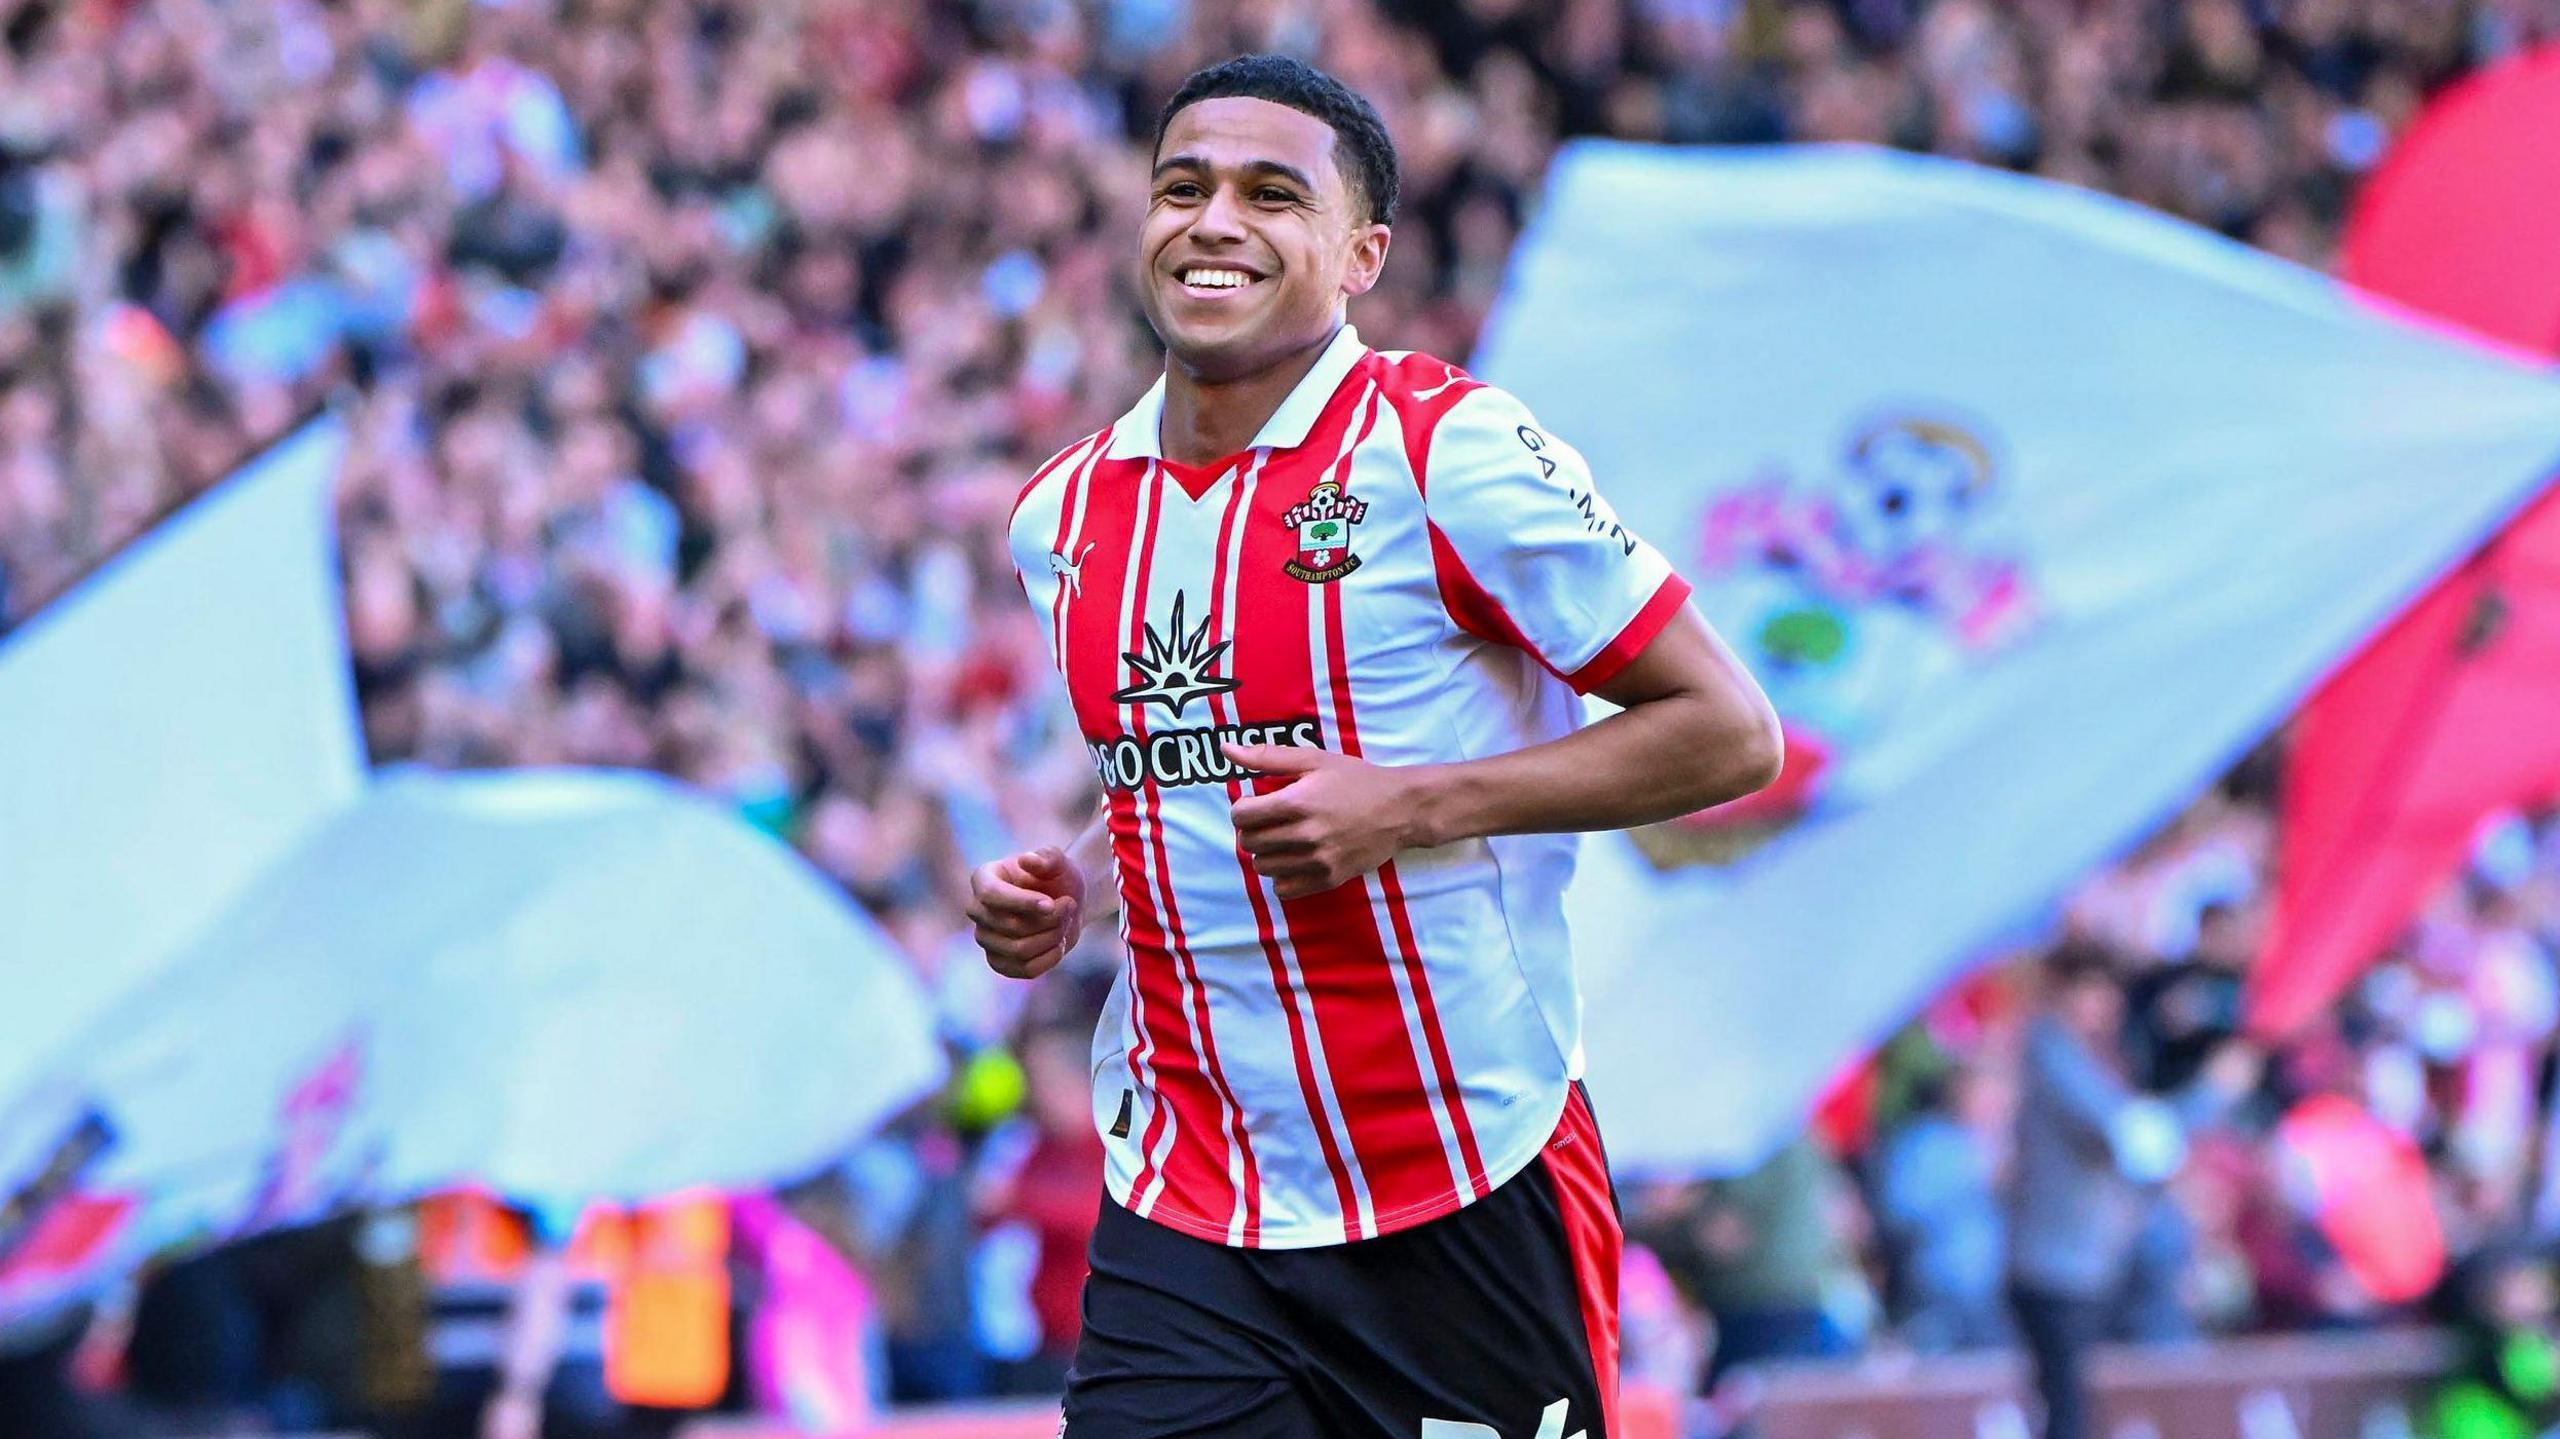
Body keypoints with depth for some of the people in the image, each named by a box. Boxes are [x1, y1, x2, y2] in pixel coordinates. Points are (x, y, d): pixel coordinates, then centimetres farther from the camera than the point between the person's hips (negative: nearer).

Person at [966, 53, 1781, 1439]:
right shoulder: (1065, 512, 9)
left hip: (1469, 1206, -4)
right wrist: (1071, 886, 6)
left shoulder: (1449, 450, -9)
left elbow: (1728, 732, -8)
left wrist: (1414, 808, -17)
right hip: (1177, 1209, 4)